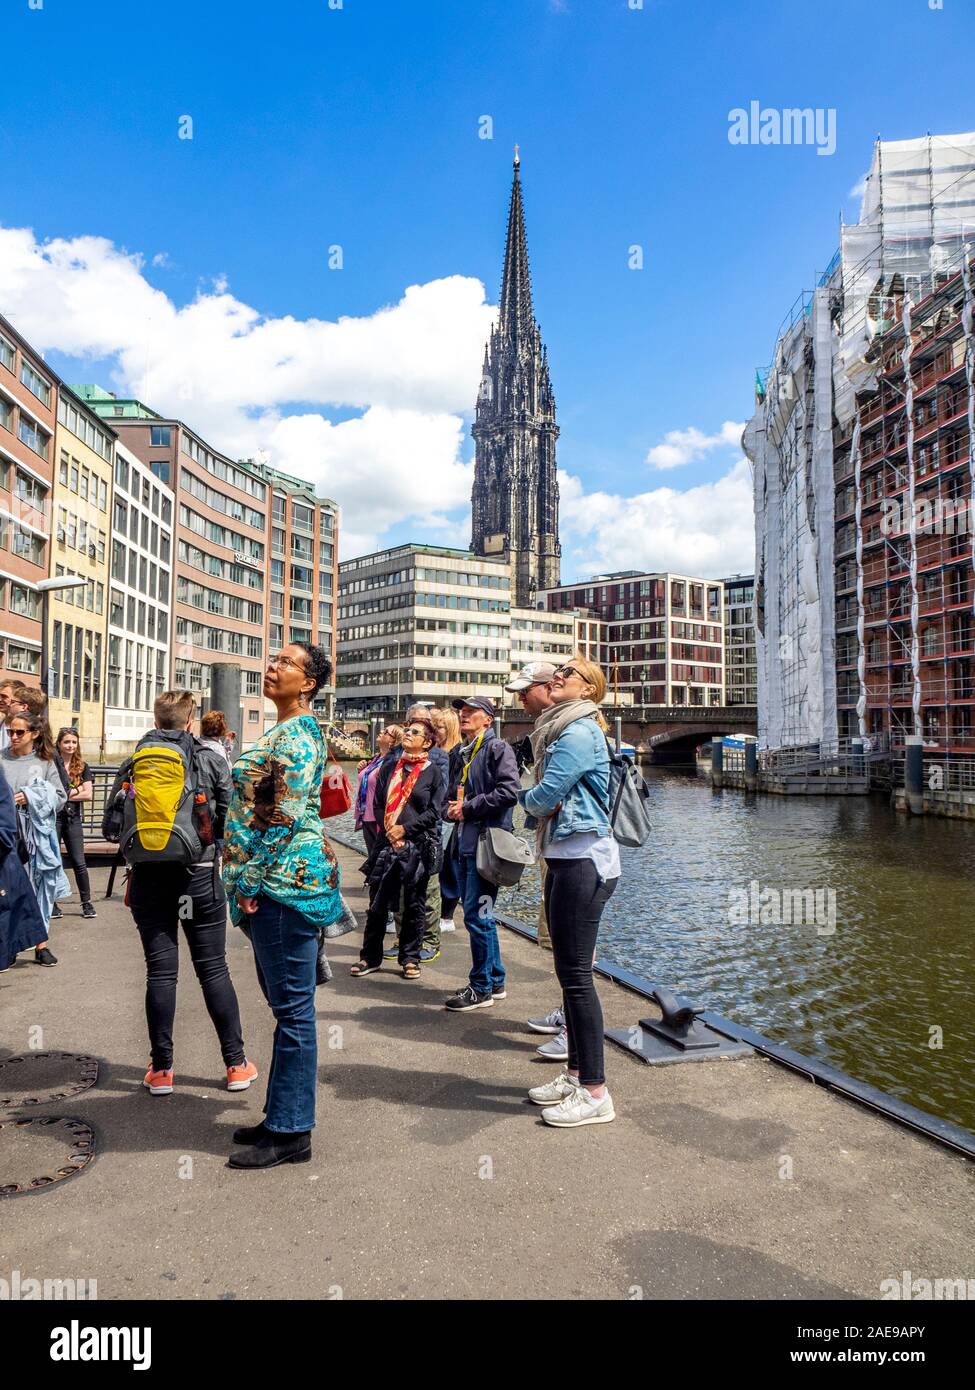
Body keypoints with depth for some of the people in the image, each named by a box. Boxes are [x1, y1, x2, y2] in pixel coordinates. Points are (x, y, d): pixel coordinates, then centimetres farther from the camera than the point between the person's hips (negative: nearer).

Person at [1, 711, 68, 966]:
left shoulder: (45, 762, 4)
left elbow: (60, 797, 2)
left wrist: (32, 798, -11)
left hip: (37, 836, 1)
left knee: (40, 886, 6)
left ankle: (41, 944, 16)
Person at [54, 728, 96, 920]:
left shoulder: (82, 767, 7)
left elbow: (87, 795, -1)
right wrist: (77, 790, -10)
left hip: (73, 818, 2)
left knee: (79, 862, 2)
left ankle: (86, 902, 10)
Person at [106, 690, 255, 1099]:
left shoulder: (134, 763, 3)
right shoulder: (211, 760, -4)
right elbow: (230, 819, -6)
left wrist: (136, 863, 14)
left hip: (150, 877, 2)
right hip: (200, 875, -1)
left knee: (160, 971, 7)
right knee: (214, 969, 7)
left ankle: (161, 1069, 13)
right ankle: (236, 1064, 14)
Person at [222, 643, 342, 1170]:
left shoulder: (297, 735, -13)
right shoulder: (285, 732, 18)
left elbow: (285, 815, -19)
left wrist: (252, 882, -15)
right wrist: (250, 881, 20)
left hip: (285, 879, -10)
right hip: (278, 883, 10)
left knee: (292, 1008, -1)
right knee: (285, 1004, 16)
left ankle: (290, 1132, 9)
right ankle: (282, 1116, 28)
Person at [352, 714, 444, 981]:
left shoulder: (433, 772, 1)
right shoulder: (389, 767, 10)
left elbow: (434, 811, -4)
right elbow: (378, 804, 9)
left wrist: (405, 828, -11)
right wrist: (389, 832, -5)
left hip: (419, 845, -3)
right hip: (387, 842, 3)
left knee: (414, 903, 6)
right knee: (377, 901, 5)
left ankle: (410, 959, 17)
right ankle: (370, 957, 16)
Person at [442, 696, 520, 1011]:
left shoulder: (497, 748, -7)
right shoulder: (462, 754, 19)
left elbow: (510, 791, -20)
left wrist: (468, 808, -13)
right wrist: (451, 808, 4)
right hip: (463, 843, 9)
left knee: (477, 916, -6)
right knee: (480, 916, 15)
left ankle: (481, 988, 7)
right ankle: (495, 981, 27)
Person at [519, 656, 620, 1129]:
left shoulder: (580, 732, -14)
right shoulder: (561, 729, 17)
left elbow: (543, 795, -20)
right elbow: (544, 799, 16)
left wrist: (532, 799, 1)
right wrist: (540, 804, -6)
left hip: (584, 862, -10)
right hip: (563, 859, 10)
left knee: (576, 974, -6)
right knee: (569, 971, 14)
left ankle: (594, 1093, 3)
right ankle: (575, 1074, 25)